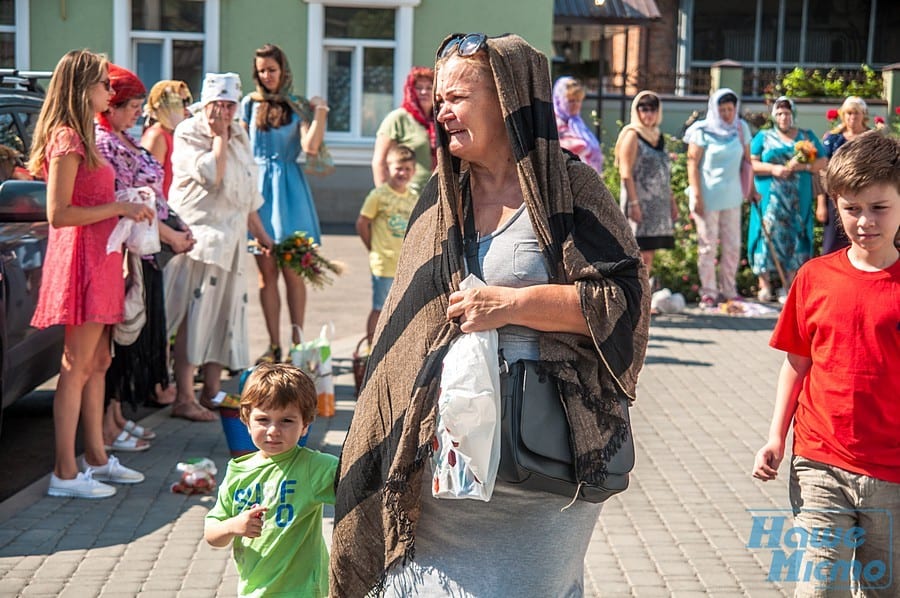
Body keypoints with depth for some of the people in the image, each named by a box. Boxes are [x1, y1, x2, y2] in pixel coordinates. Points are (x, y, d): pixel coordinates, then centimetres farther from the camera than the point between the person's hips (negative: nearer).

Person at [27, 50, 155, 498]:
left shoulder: (81, 137, 19)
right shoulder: (66, 139, -13)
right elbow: (58, 214, -20)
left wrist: (127, 208, 9)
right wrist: (118, 208, -17)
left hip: (99, 259, 10)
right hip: (80, 260, -10)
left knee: (97, 362, 14)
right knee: (77, 366, -7)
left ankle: (96, 458, 23)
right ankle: (65, 473, -1)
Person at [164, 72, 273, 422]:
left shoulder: (239, 135, 18)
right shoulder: (188, 134, -6)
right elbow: (211, 175, -22)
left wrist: (259, 232, 26)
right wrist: (219, 137, -12)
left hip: (231, 239, 8)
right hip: (199, 234, -8)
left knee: (224, 314, 10)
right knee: (194, 315, -10)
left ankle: (211, 391, 20)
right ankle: (183, 398, -7)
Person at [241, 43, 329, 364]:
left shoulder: (299, 107, 3)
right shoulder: (250, 103, 10)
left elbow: (311, 147, -10)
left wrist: (320, 112, -12)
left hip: (288, 188, -2)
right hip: (257, 185, 2)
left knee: (292, 271, -1)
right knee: (267, 272, 2)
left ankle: (297, 343, 4)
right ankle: (274, 346, 6)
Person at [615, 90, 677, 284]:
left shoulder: (658, 137, 18)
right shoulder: (632, 135, -5)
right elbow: (626, 173, -12)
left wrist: (672, 200, 19)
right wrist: (634, 203, -19)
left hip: (659, 204, 7)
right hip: (641, 203, -7)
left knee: (649, 255, 6)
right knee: (642, 255, -11)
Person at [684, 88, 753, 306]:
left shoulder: (741, 128, 6)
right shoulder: (703, 131, -7)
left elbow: (747, 161, 13)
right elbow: (692, 163, -9)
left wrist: (751, 189, 9)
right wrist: (696, 195, -14)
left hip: (732, 196, 4)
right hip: (708, 196, -4)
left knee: (732, 246, 9)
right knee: (708, 246, 2)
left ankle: (728, 290, 20)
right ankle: (708, 292, 10)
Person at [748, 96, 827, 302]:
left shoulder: (807, 136, 14)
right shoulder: (763, 137, 11)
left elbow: (823, 162, 8)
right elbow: (751, 164, 1)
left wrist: (803, 166, -10)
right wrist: (773, 169, -14)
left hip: (797, 200, 1)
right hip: (770, 199, -1)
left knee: (794, 237, -1)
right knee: (768, 234, -6)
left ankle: (787, 286, 2)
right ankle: (764, 285, -2)